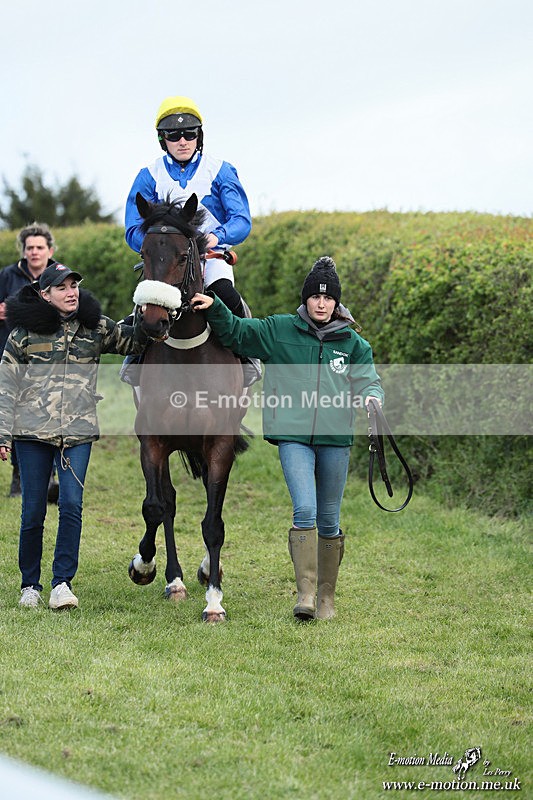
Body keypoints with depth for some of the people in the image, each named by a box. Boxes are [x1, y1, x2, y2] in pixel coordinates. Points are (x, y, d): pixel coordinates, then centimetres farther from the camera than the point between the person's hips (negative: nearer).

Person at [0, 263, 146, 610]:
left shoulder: (96, 328, 6)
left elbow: (135, 340, 12)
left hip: (78, 431, 1)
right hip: (32, 431, -1)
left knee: (72, 505, -11)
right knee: (33, 511, 4)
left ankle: (62, 582, -7)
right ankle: (30, 585, 16)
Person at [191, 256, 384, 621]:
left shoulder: (353, 343, 8)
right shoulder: (279, 330, 6)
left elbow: (369, 381, 3)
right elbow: (236, 332, 10)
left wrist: (371, 397, -20)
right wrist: (215, 308, -6)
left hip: (335, 439, 2)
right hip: (293, 436, -2)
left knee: (329, 519, 9)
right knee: (304, 510, -17)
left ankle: (327, 596, 21)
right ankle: (306, 592, -13)